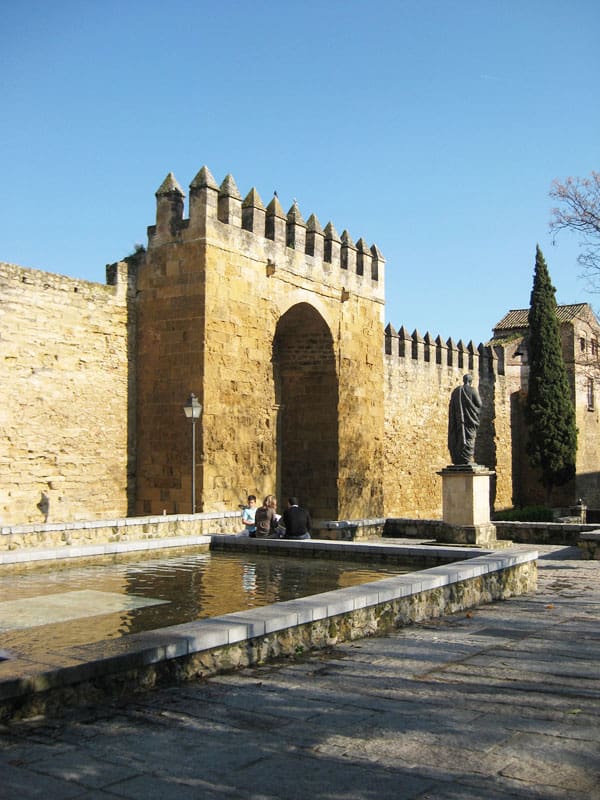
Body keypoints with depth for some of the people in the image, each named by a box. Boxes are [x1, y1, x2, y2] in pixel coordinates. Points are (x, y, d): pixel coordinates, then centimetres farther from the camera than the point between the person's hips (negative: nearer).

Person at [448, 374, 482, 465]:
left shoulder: (456, 391, 9)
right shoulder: (472, 390, -4)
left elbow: (452, 406, 12)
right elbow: (479, 404, -2)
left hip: (457, 420, 4)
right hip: (470, 419, -4)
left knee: (458, 440, 6)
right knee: (469, 440, -4)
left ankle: (458, 462, 4)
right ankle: (467, 461, -11)